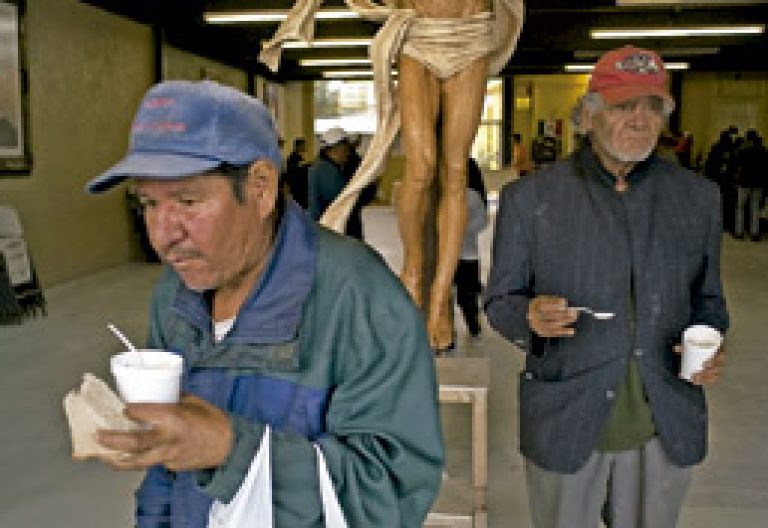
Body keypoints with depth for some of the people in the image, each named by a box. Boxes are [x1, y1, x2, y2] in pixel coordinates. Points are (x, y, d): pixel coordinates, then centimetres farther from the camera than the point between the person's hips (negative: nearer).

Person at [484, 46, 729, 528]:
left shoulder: (698, 196, 2)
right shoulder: (528, 198, -6)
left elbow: (707, 297, 12)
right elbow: (499, 301, -1)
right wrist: (531, 316, -23)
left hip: (667, 426, 3)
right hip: (564, 424, -2)